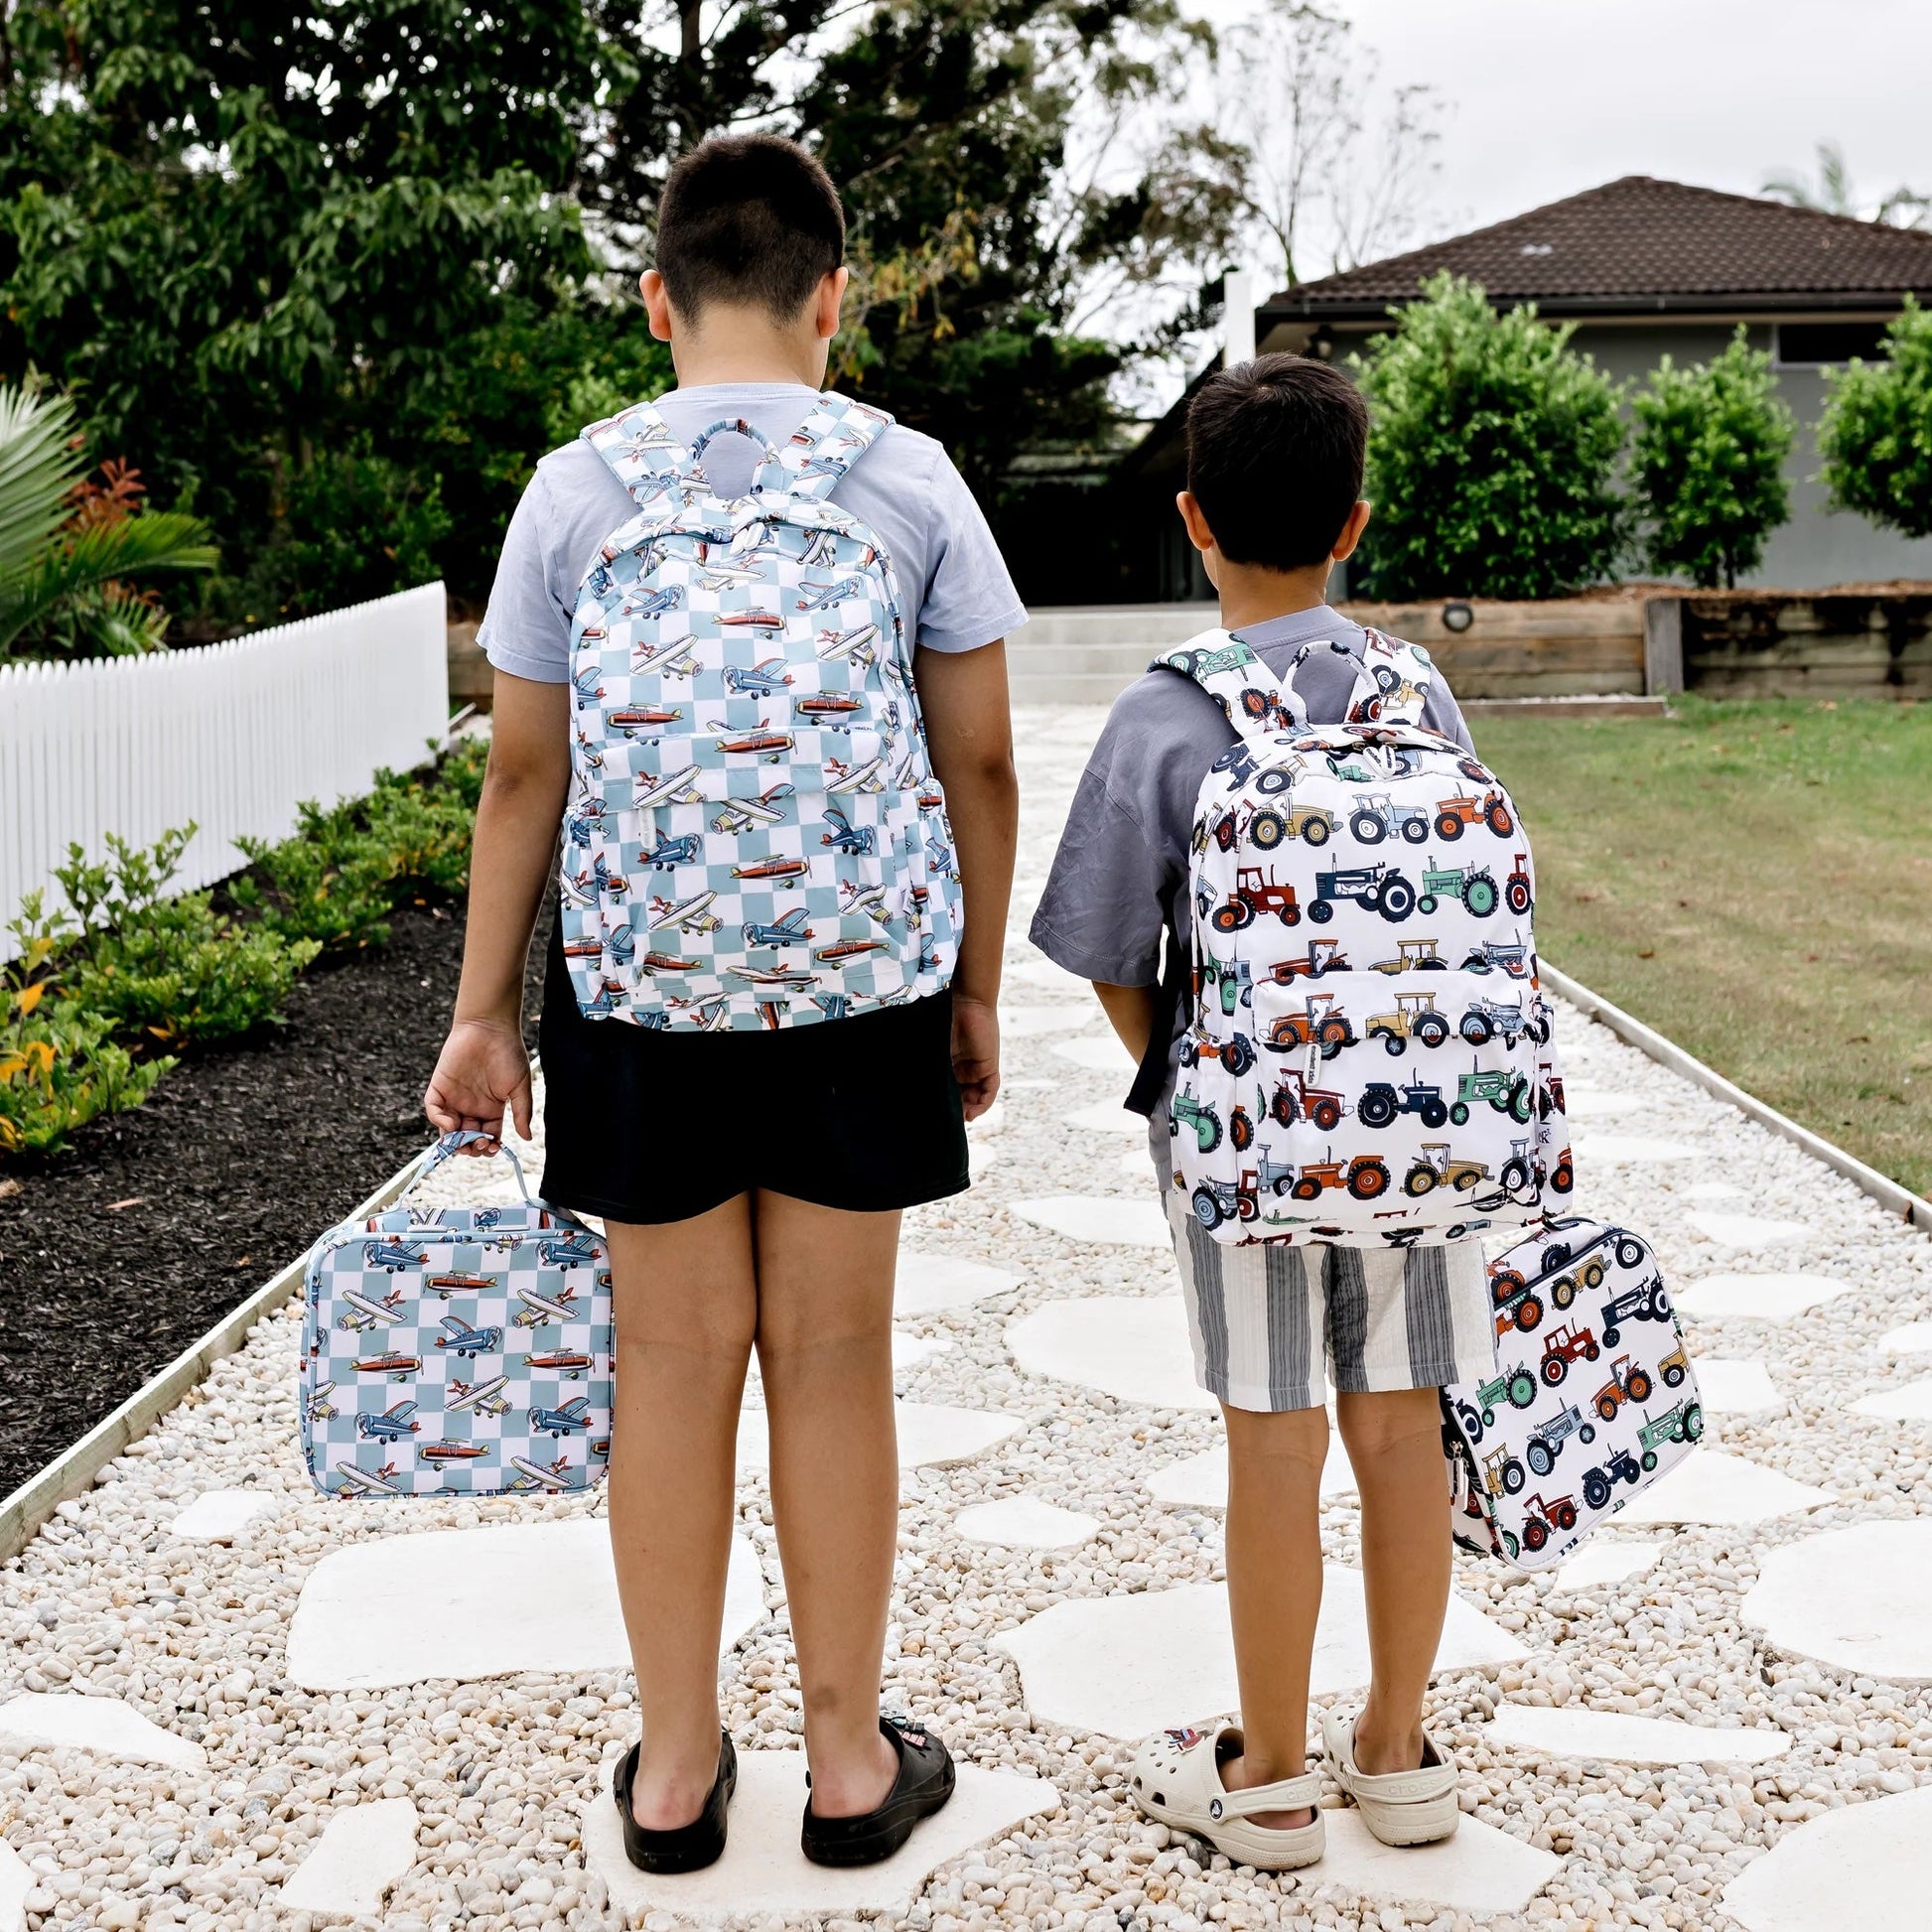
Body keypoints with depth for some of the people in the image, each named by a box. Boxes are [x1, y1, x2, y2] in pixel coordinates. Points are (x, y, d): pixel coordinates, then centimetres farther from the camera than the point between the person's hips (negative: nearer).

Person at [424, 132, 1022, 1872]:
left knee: (674, 1362, 10)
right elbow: (979, 763, 0)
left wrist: (485, 1010, 7)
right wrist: (976, 991, 11)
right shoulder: (911, 480, -2)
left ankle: (675, 1764, 23)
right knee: (832, 1360, 10)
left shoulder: (576, 490, -2)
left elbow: (526, 773, 0)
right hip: (857, 981, 0)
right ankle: (851, 1760, 22)